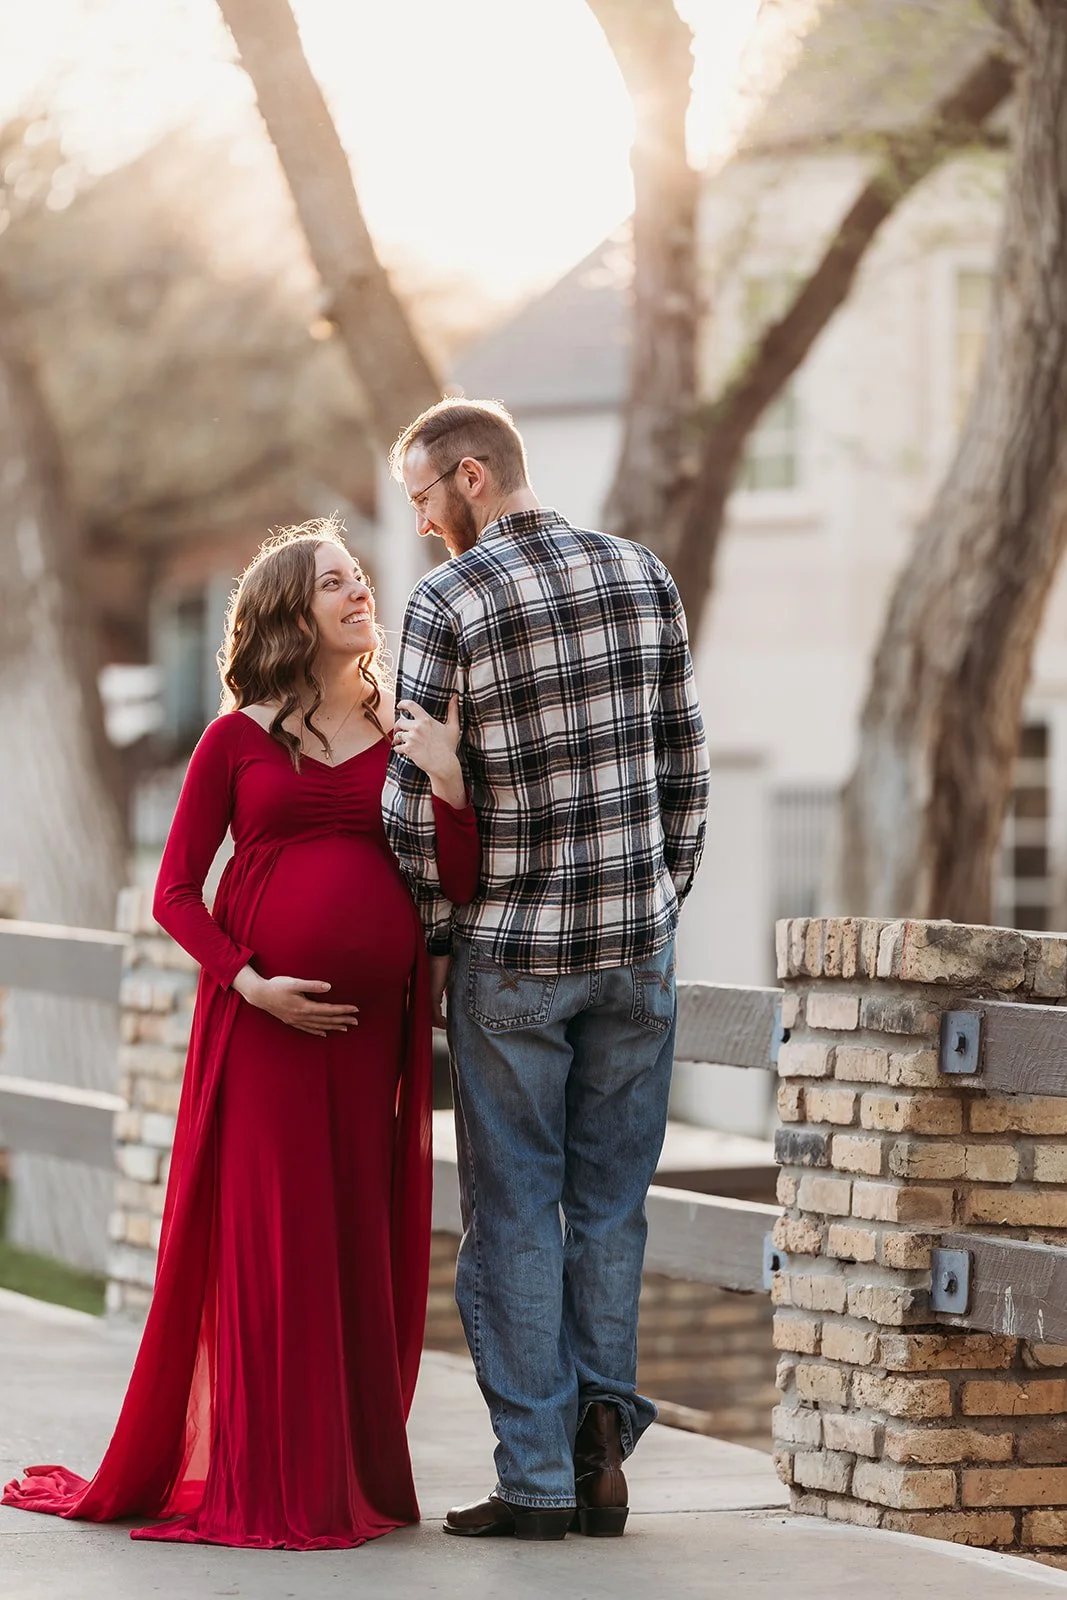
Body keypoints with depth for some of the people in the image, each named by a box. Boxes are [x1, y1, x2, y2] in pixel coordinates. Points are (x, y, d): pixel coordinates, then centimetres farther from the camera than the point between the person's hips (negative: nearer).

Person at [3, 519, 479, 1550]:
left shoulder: (403, 733, 12)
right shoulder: (237, 740, 6)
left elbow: (460, 886, 5)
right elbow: (175, 892, 4)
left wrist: (445, 778, -10)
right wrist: (249, 983, -9)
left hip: (374, 1024, 2)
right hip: (263, 1020, -2)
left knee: (363, 1249, 3)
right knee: (267, 1240, -3)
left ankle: (354, 1477, 12)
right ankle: (264, 1487, 3)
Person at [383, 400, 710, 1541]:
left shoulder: (447, 601, -11)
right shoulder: (643, 576, 3)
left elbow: (414, 797, -10)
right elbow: (684, 765, 6)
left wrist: (437, 938, 3)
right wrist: (662, 906, 15)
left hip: (512, 954, -4)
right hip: (638, 943, 4)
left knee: (515, 1212, 4)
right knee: (610, 1202, 12)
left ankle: (536, 1476, 3)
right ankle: (601, 1430, 2)